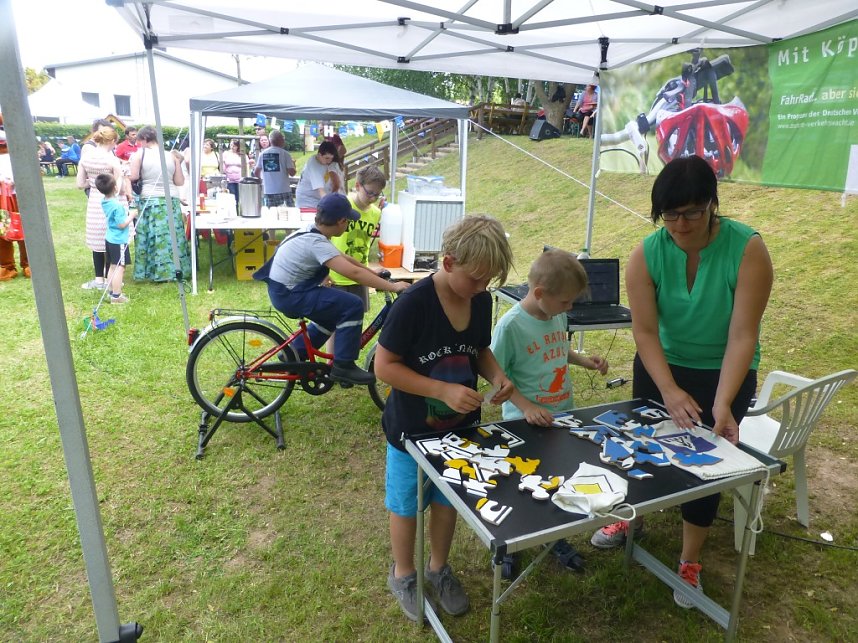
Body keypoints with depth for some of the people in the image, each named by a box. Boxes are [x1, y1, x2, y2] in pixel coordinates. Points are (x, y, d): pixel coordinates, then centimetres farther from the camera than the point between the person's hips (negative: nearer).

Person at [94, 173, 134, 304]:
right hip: (119, 241, -9)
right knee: (119, 268, -4)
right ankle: (116, 296, -3)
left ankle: (112, 291, 25)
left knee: (113, 266, 17)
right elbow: (122, 224, -20)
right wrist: (131, 216, -9)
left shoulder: (105, 202, 4)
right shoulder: (117, 206, -22)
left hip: (109, 238, 9)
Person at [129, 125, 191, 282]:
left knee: (153, 237, 7)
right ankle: (172, 270, 15)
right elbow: (180, 181, 5)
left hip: (149, 201, -2)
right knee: (171, 237, 10)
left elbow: (133, 177, -8)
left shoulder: (140, 153, -4)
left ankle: (156, 271, 11)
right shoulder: (172, 154, 2)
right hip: (171, 201, 2)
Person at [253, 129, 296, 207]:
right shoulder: (284, 153, -6)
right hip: (284, 191, -4)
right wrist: (293, 165, 13)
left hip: (268, 192, 4)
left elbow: (256, 173, 11)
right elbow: (292, 173, -7)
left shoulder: (263, 154, 7)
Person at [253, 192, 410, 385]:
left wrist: (375, 274, 15)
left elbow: (344, 259, 15)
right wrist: (392, 286, -29)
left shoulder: (312, 233, 6)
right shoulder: (316, 243, -24)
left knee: (336, 310, 24)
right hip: (289, 294, -10)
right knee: (352, 306, -17)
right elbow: (353, 272, -31)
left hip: (287, 290, 10)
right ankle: (343, 366, -9)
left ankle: (295, 354, 28)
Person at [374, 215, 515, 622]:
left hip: (460, 426, 5)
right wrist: (443, 390, -29)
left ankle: (439, 568, 47)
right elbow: (384, 366, -23)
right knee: (407, 506, 16)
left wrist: (496, 375, -13)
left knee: (449, 500, 22)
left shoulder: (481, 301, -8)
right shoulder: (413, 304, -26)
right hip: (412, 430, -5)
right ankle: (403, 574, 42)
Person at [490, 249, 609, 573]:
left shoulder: (558, 315, -2)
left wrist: (584, 360, 0)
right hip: (526, 422, -6)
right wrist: (527, 407, -26)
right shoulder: (511, 325, -23)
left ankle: (556, 538, 45)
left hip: (562, 414, 6)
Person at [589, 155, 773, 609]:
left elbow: (743, 335, -24)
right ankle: (627, 520, 42)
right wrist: (669, 390, -30)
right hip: (661, 366, 2)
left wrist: (722, 404, -30)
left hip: (723, 372, -2)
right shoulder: (647, 254, -18)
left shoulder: (747, 249, -23)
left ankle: (690, 563, 26)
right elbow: (644, 330, -20)